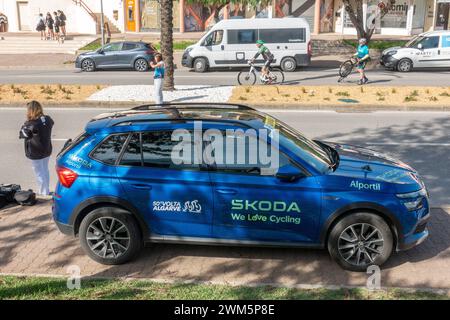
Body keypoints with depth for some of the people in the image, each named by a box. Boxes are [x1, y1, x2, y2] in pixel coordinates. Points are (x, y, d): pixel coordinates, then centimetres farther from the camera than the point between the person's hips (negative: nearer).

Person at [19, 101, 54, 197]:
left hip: (36, 153, -7)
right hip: (47, 150, 7)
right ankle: (46, 190, 34)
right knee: (45, 170, 22)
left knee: (39, 173, 8)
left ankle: (43, 192, 17)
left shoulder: (31, 124, -25)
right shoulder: (47, 119, -6)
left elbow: (22, 134, -15)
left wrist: (26, 124, -3)